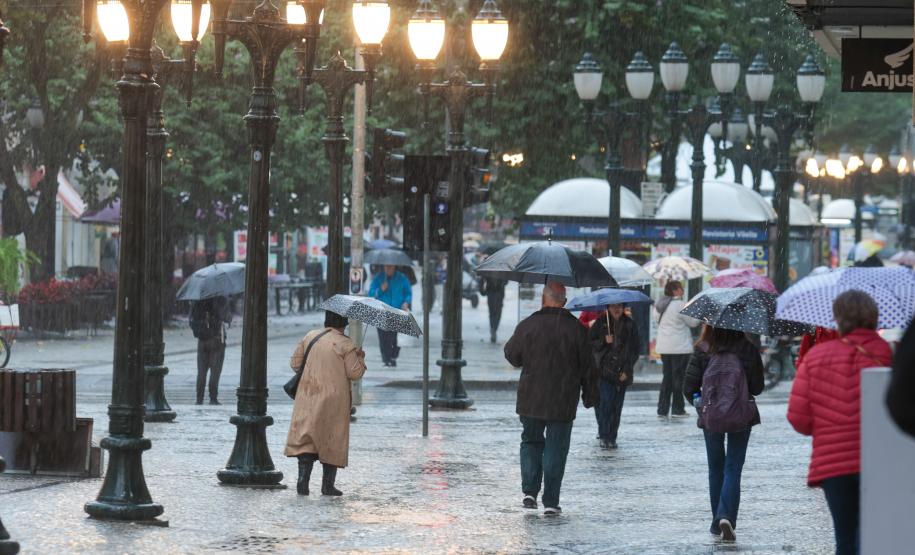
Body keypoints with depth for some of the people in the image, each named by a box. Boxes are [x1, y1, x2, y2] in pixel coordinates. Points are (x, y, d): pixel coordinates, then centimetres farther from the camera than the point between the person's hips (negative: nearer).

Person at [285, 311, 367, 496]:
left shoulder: (310, 337, 5)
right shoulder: (346, 344, -9)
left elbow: (295, 363, 9)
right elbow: (355, 373, -11)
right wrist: (360, 359, 7)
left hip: (308, 397, 3)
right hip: (334, 398, -3)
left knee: (305, 438, 2)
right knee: (333, 440, 8)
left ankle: (303, 479, -15)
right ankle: (328, 485, 10)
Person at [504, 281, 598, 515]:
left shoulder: (527, 325, -4)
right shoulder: (576, 328, -4)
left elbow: (512, 356, 6)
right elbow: (588, 366, 0)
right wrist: (589, 395, 12)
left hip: (530, 400, 1)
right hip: (563, 402, -1)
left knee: (531, 442, 18)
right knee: (556, 449, 3)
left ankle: (529, 491, 5)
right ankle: (551, 502, 1)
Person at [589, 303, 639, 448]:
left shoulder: (629, 325, 6)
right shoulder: (600, 323, 3)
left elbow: (635, 350, 6)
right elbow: (589, 343, 4)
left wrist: (627, 370, -3)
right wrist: (604, 342, -14)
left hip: (622, 372, 2)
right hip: (604, 370, -1)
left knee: (616, 406, 2)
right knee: (606, 402, -13)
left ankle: (611, 437, 11)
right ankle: (604, 436, -5)